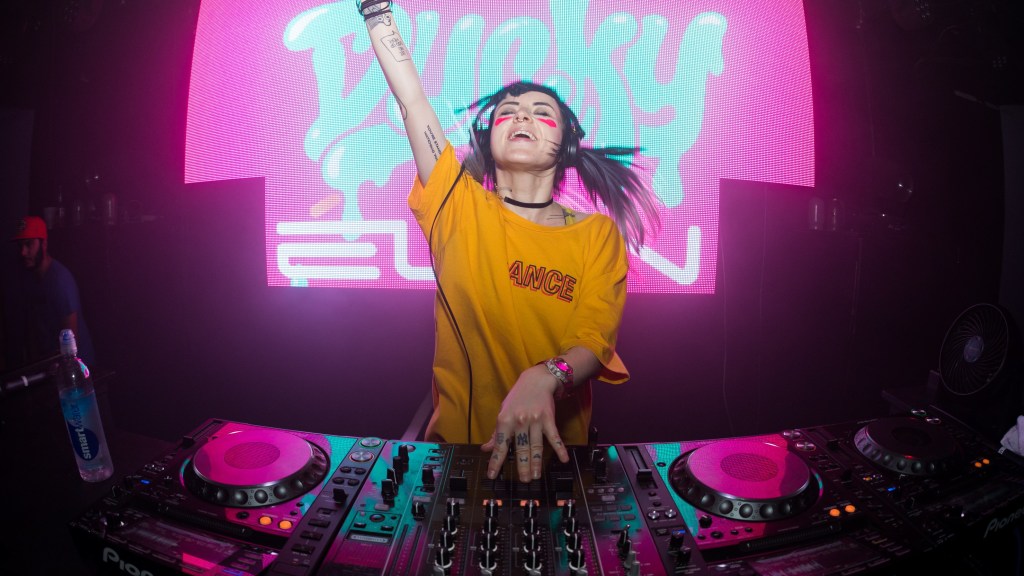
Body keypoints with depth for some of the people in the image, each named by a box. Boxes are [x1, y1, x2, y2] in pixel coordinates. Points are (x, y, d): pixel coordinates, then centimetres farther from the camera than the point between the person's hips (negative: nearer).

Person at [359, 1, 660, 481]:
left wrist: (543, 379, -30)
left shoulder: (599, 234, -1)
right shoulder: (460, 209, 0)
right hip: (458, 440, 0)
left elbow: (594, 343, -11)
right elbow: (411, 102, -7)